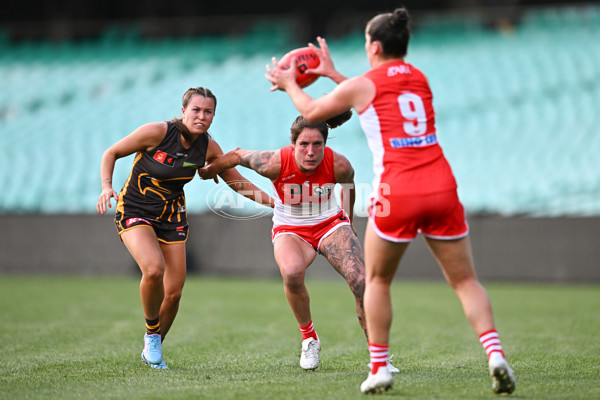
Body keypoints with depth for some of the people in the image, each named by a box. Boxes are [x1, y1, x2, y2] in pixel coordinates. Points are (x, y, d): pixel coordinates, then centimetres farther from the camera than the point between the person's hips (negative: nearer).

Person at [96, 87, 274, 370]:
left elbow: (239, 184, 4)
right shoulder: (157, 132, -20)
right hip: (134, 212, -4)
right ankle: (151, 331, -3)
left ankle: (152, 349, 24)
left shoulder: (208, 147, -6)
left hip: (172, 217, 4)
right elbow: (111, 153, -8)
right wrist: (107, 186, -25)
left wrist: (278, 203, -5)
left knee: (174, 292, -2)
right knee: (154, 269, -31)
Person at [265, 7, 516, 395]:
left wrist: (289, 84, 38)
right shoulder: (419, 78, 17)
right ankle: (495, 353, -13)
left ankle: (379, 368, 14)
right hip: (442, 189, 3)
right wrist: (334, 74, 43)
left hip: (398, 194, -3)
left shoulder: (361, 85, 3)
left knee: (377, 281, 16)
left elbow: (312, 112, 20)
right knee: (465, 280, 7)